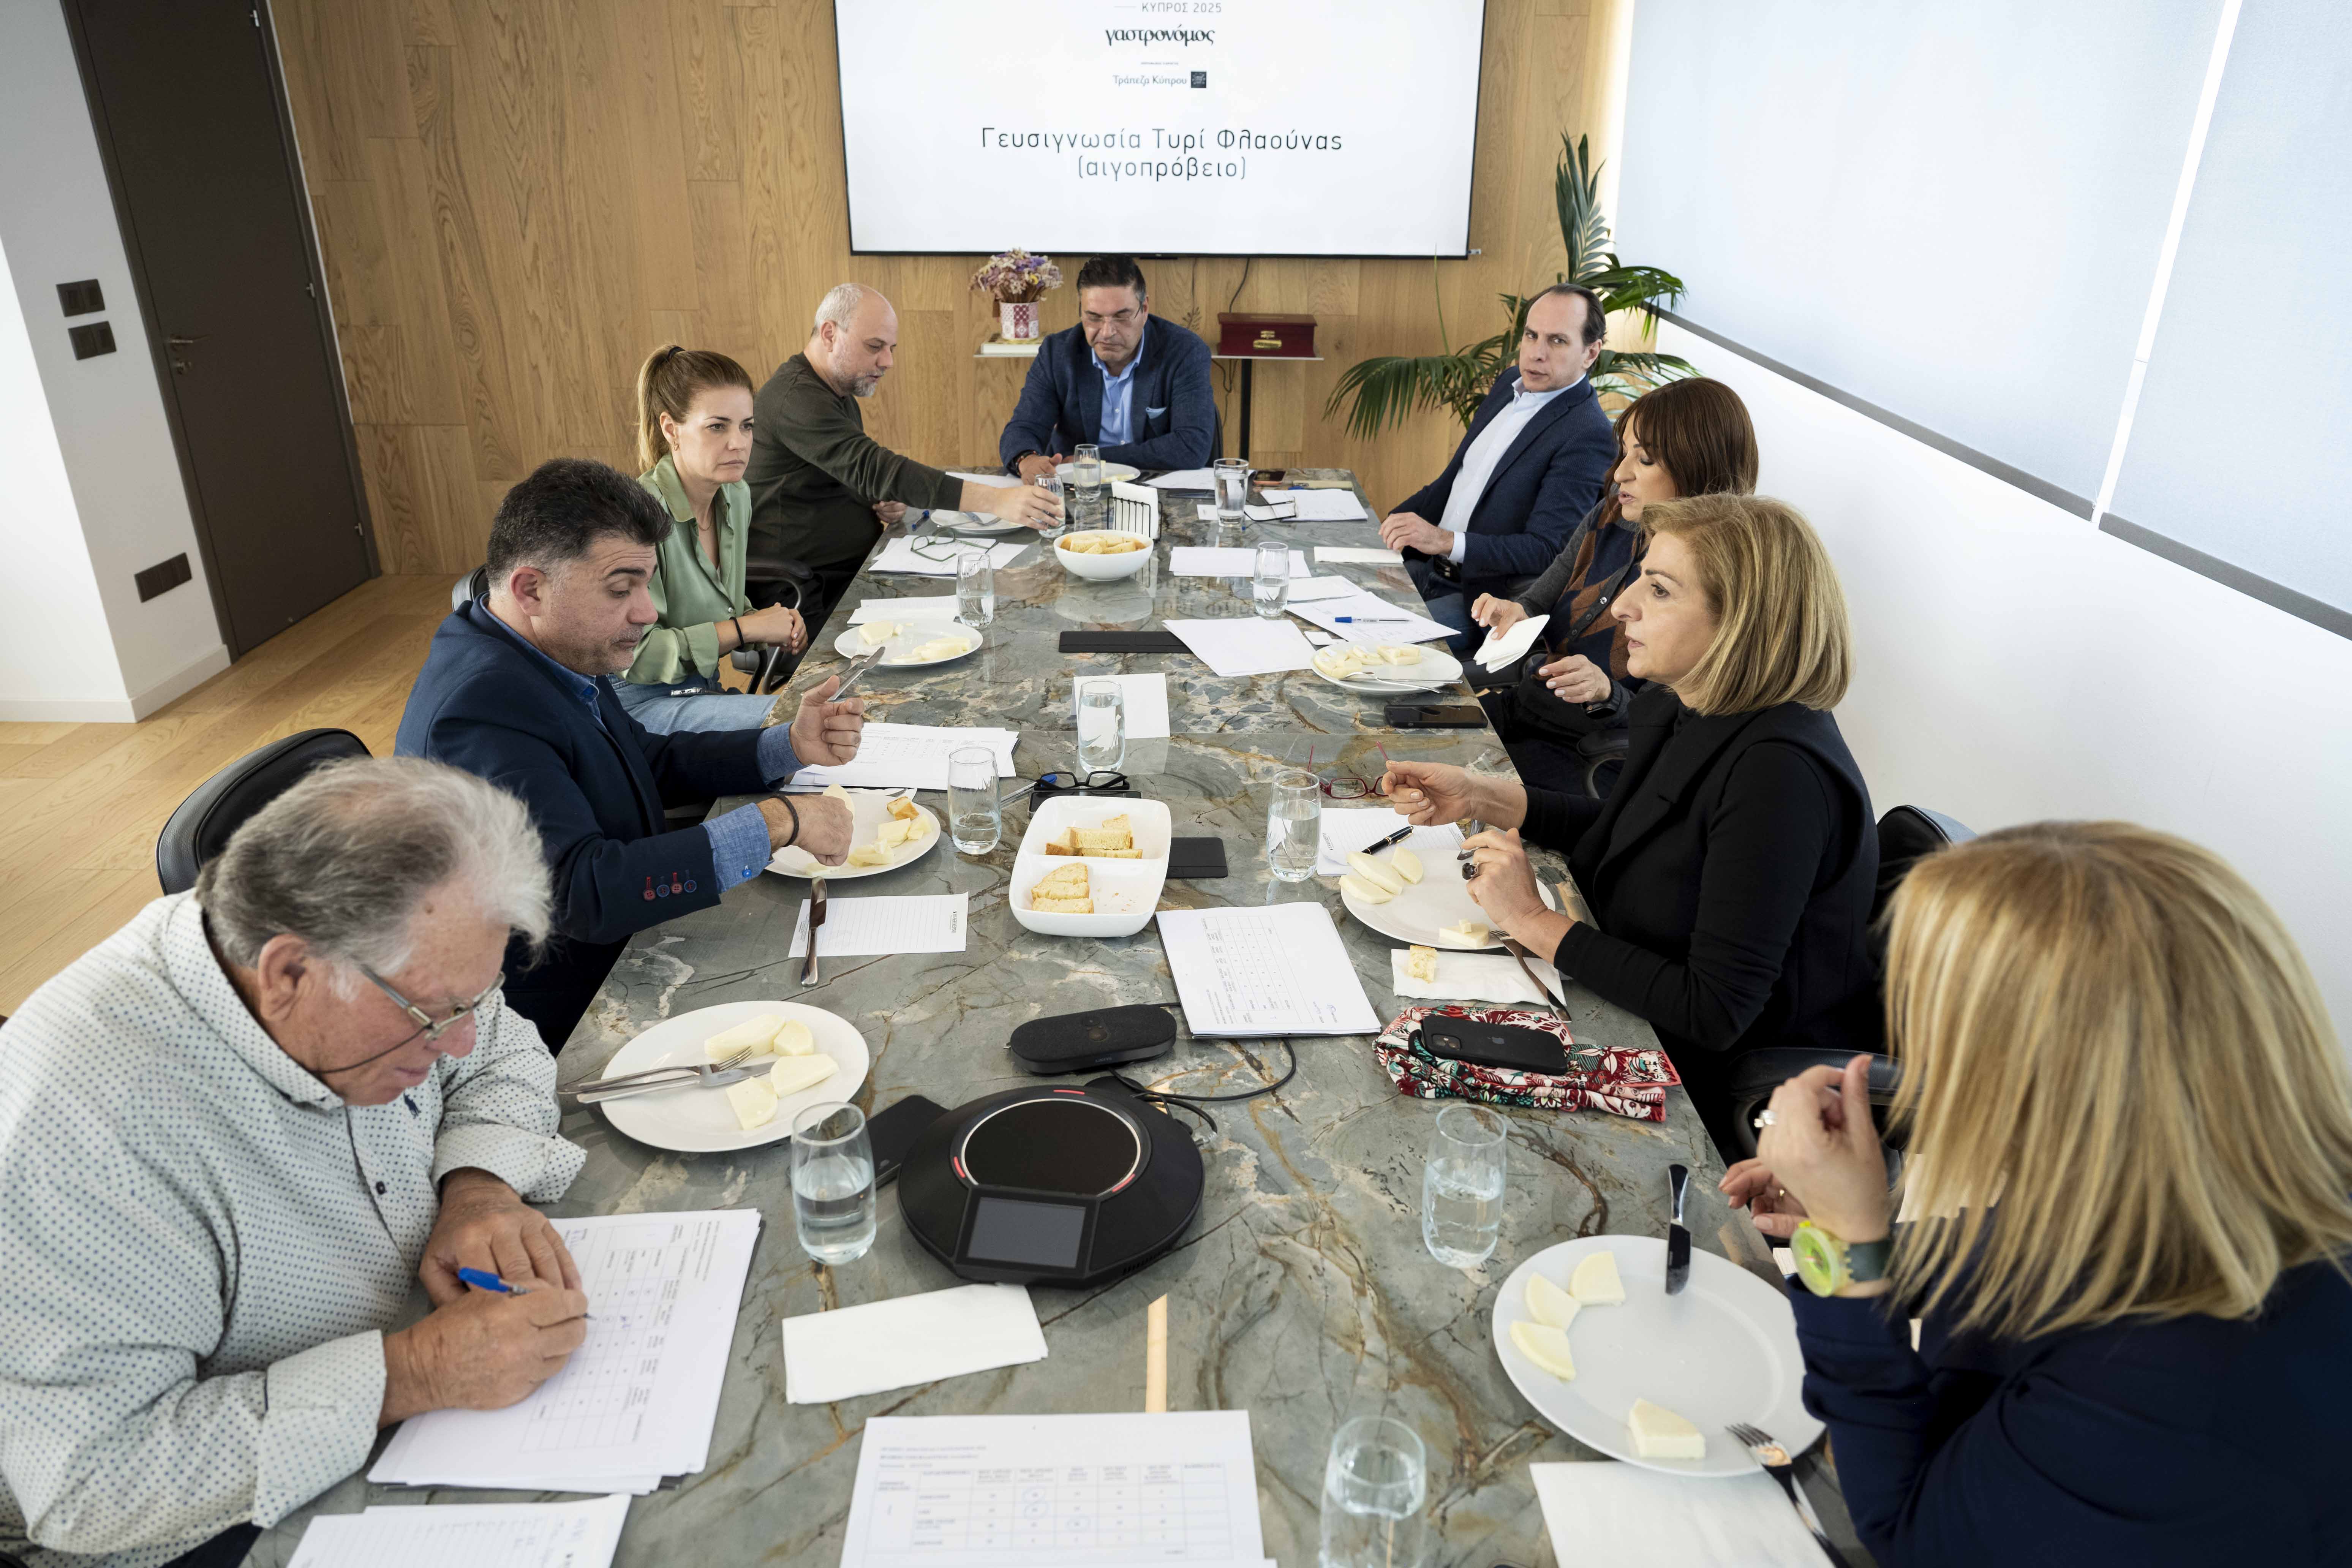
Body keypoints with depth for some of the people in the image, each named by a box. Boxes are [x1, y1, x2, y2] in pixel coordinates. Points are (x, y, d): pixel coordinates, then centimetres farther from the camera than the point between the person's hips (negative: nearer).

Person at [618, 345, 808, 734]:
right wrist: (747, 627, -17)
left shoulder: (737, 497, 5)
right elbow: (635, 656, -22)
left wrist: (773, 623, -2)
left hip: (706, 688, 8)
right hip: (639, 702, -8)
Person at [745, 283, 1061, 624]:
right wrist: (995, 500, -37)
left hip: (856, 574, 10)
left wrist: (887, 502, 2)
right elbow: (874, 468, -30)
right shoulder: (797, 398, -18)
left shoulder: (840, 393, 17)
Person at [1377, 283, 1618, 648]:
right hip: (1429, 567, 8)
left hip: (1482, 597, -8)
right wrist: (1389, 524, 5)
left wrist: (1445, 541, -29)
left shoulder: (1588, 436, -17)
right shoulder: (1511, 383, 9)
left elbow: (1546, 551, -22)